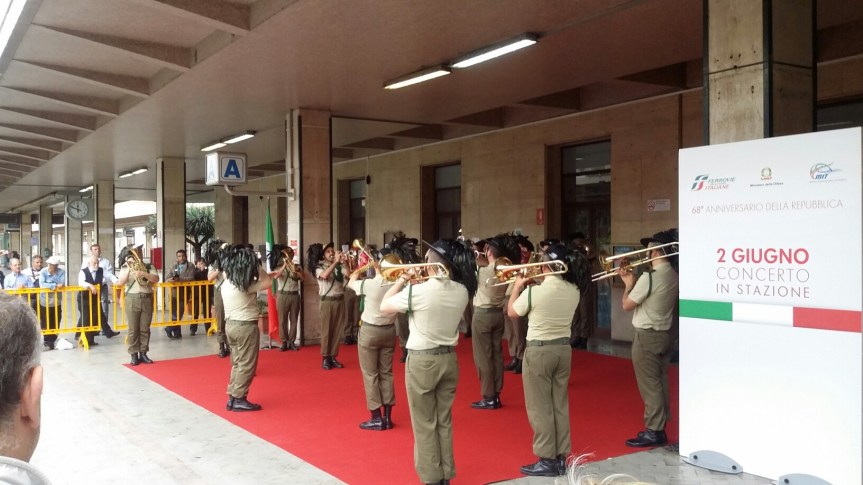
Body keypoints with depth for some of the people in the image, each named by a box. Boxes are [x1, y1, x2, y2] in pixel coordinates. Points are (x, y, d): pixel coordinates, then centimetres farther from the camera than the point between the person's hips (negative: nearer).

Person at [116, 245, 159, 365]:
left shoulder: (148, 266, 9)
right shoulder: (125, 268, 6)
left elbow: (156, 279, -7)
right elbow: (120, 283, -9)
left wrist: (143, 274, -20)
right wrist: (129, 268, -12)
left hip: (147, 299, 2)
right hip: (132, 300, -1)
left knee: (145, 329, 5)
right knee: (133, 329, 0)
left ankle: (143, 353, 11)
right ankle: (134, 354, 5)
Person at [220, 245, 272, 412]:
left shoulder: (226, 284, 5)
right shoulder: (245, 284, -18)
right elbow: (268, 282, -17)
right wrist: (258, 266, -6)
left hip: (230, 324, 8)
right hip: (246, 326, -8)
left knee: (237, 363, 16)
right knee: (247, 365, 0)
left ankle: (232, 397, 18)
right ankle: (239, 399, 3)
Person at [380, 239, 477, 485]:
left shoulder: (419, 291, -19)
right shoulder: (462, 291, -4)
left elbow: (384, 306, -5)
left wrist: (403, 279, 3)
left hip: (422, 361, -5)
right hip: (449, 358, 5)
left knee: (425, 424, 8)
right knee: (444, 421, 17)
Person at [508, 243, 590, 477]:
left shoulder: (534, 291, -18)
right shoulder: (574, 291, -2)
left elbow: (512, 312, -1)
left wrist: (518, 286, 12)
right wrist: (539, 282, 16)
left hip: (539, 351, -6)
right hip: (564, 349, 6)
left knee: (540, 408, 4)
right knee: (560, 405, 14)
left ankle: (547, 461, 9)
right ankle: (560, 458, 21)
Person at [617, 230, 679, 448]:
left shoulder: (648, 277, -21)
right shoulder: (673, 276, 5)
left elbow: (627, 305, -12)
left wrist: (629, 284, 1)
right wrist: (635, 282, 11)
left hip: (647, 336, -9)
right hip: (665, 334, 9)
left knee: (649, 385, -2)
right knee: (660, 383, 15)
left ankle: (653, 431, 4)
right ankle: (659, 427, 24)